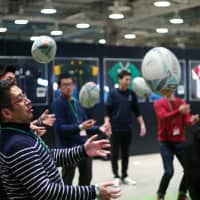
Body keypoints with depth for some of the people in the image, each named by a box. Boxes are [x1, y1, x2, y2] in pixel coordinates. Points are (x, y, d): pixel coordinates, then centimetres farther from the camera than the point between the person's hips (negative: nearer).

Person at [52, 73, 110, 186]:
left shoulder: (77, 103, 14)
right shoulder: (58, 103, -10)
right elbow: (60, 128, -20)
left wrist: (99, 129, 4)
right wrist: (80, 127, -28)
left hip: (83, 145, 8)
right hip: (69, 147, -8)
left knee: (86, 177, 17)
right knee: (67, 180, -2)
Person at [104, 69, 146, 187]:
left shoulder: (131, 94, 5)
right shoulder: (113, 93, -4)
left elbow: (137, 111, 9)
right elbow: (108, 111, -5)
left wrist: (142, 124, 3)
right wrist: (107, 123, -17)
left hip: (128, 129, 3)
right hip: (115, 129, -3)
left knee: (126, 153, 10)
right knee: (115, 154, 4)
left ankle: (125, 176, 20)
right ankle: (116, 176, 14)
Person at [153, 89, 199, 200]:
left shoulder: (181, 102, 4)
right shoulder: (159, 104, -7)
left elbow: (187, 119, -7)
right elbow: (164, 117, -26)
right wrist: (179, 111, -42)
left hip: (180, 141, 4)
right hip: (166, 142, -4)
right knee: (169, 171, -14)